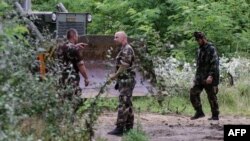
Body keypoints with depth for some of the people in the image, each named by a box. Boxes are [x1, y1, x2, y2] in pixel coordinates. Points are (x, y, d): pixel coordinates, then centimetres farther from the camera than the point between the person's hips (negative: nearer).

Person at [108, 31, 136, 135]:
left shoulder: (127, 49, -15)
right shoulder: (123, 49, 16)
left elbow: (124, 67, -19)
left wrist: (114, 76, -9)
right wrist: (117, 79, 18)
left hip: (126, 80, -10)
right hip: (124, 80, 10)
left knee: (123, 104, -10)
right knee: (127, 104, 11)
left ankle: (120, 128, -11)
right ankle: (129, 127, 15)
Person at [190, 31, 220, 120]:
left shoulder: (211, 49, -10)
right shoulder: (199, 50, 15)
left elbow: (215, 64, -18)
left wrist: (211, 76, -26)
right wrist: (197, 76, 20)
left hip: (209, 78, -8)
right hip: (200, 78, 8)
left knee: (212, 97, -1)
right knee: (193, 93, -3)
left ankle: (215, 115, 9)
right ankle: (199, 112, 6)